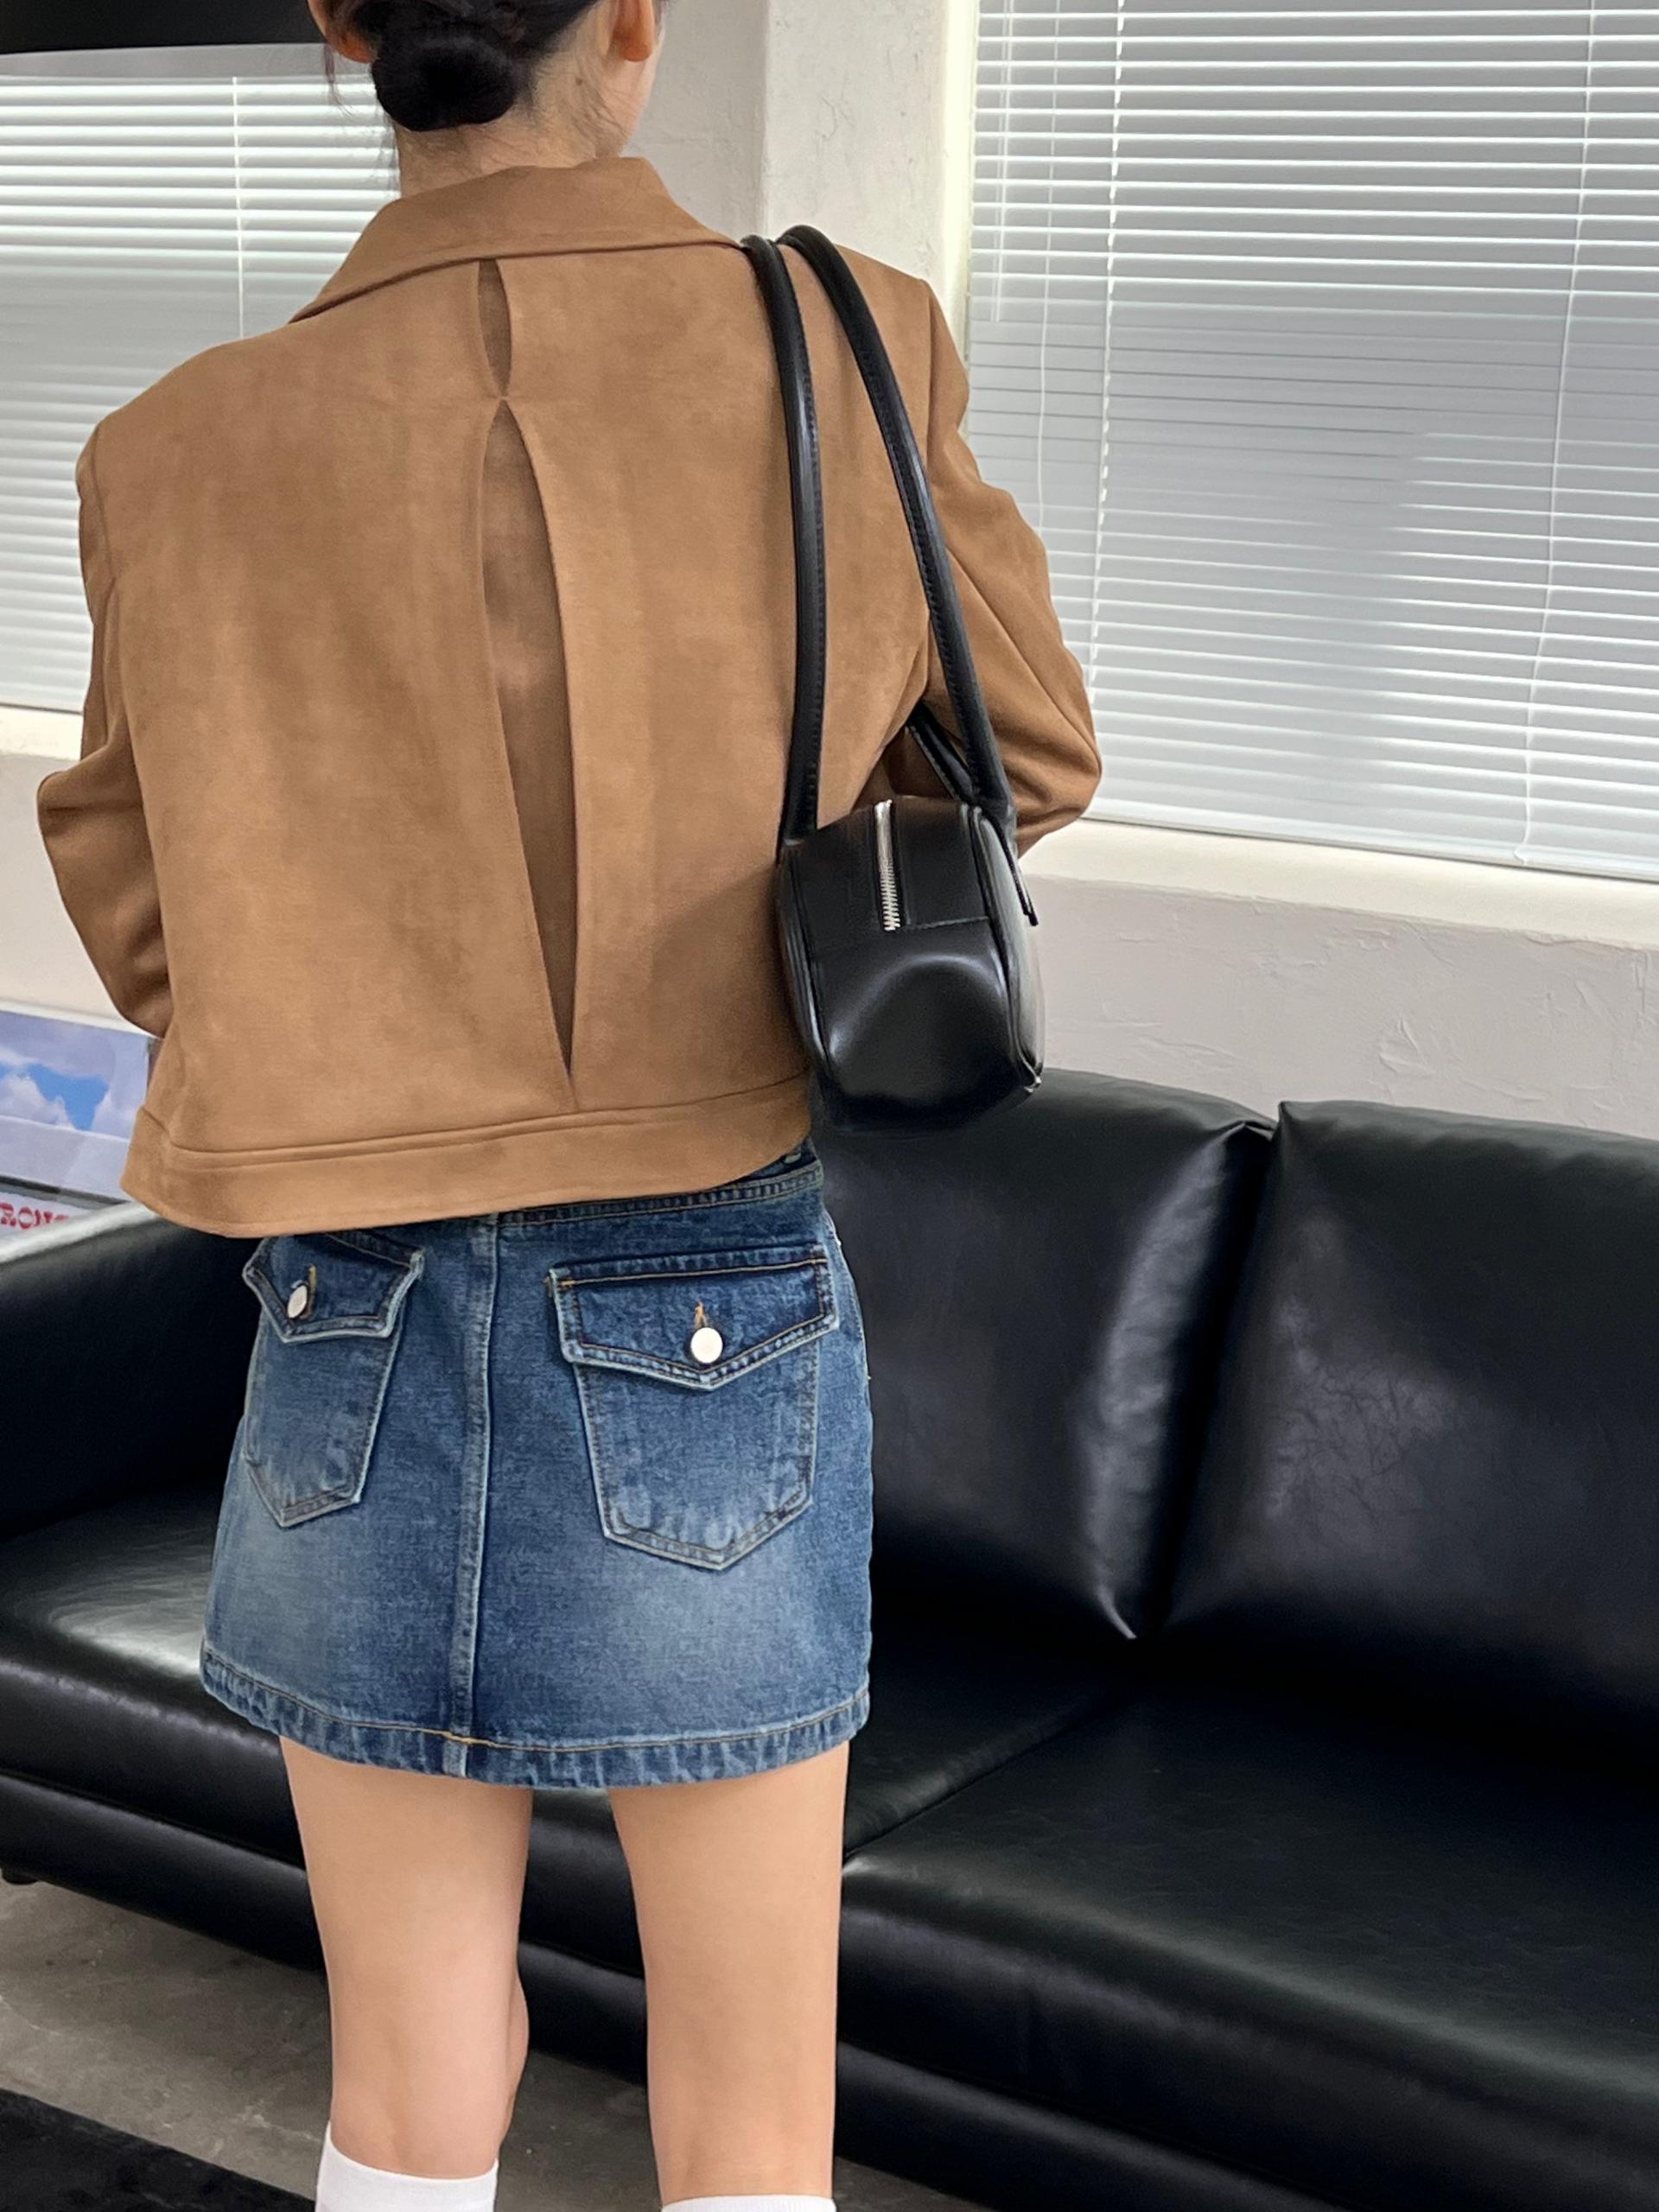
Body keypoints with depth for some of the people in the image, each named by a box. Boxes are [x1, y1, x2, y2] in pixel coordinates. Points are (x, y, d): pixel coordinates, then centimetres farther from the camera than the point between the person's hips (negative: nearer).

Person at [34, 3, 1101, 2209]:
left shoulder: (191, 459, -8)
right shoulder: (850, 351, -10)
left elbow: (154, 929, 4)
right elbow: (1024, 759, 6)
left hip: (363, 1348, 2)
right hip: (706, 1341, -1)